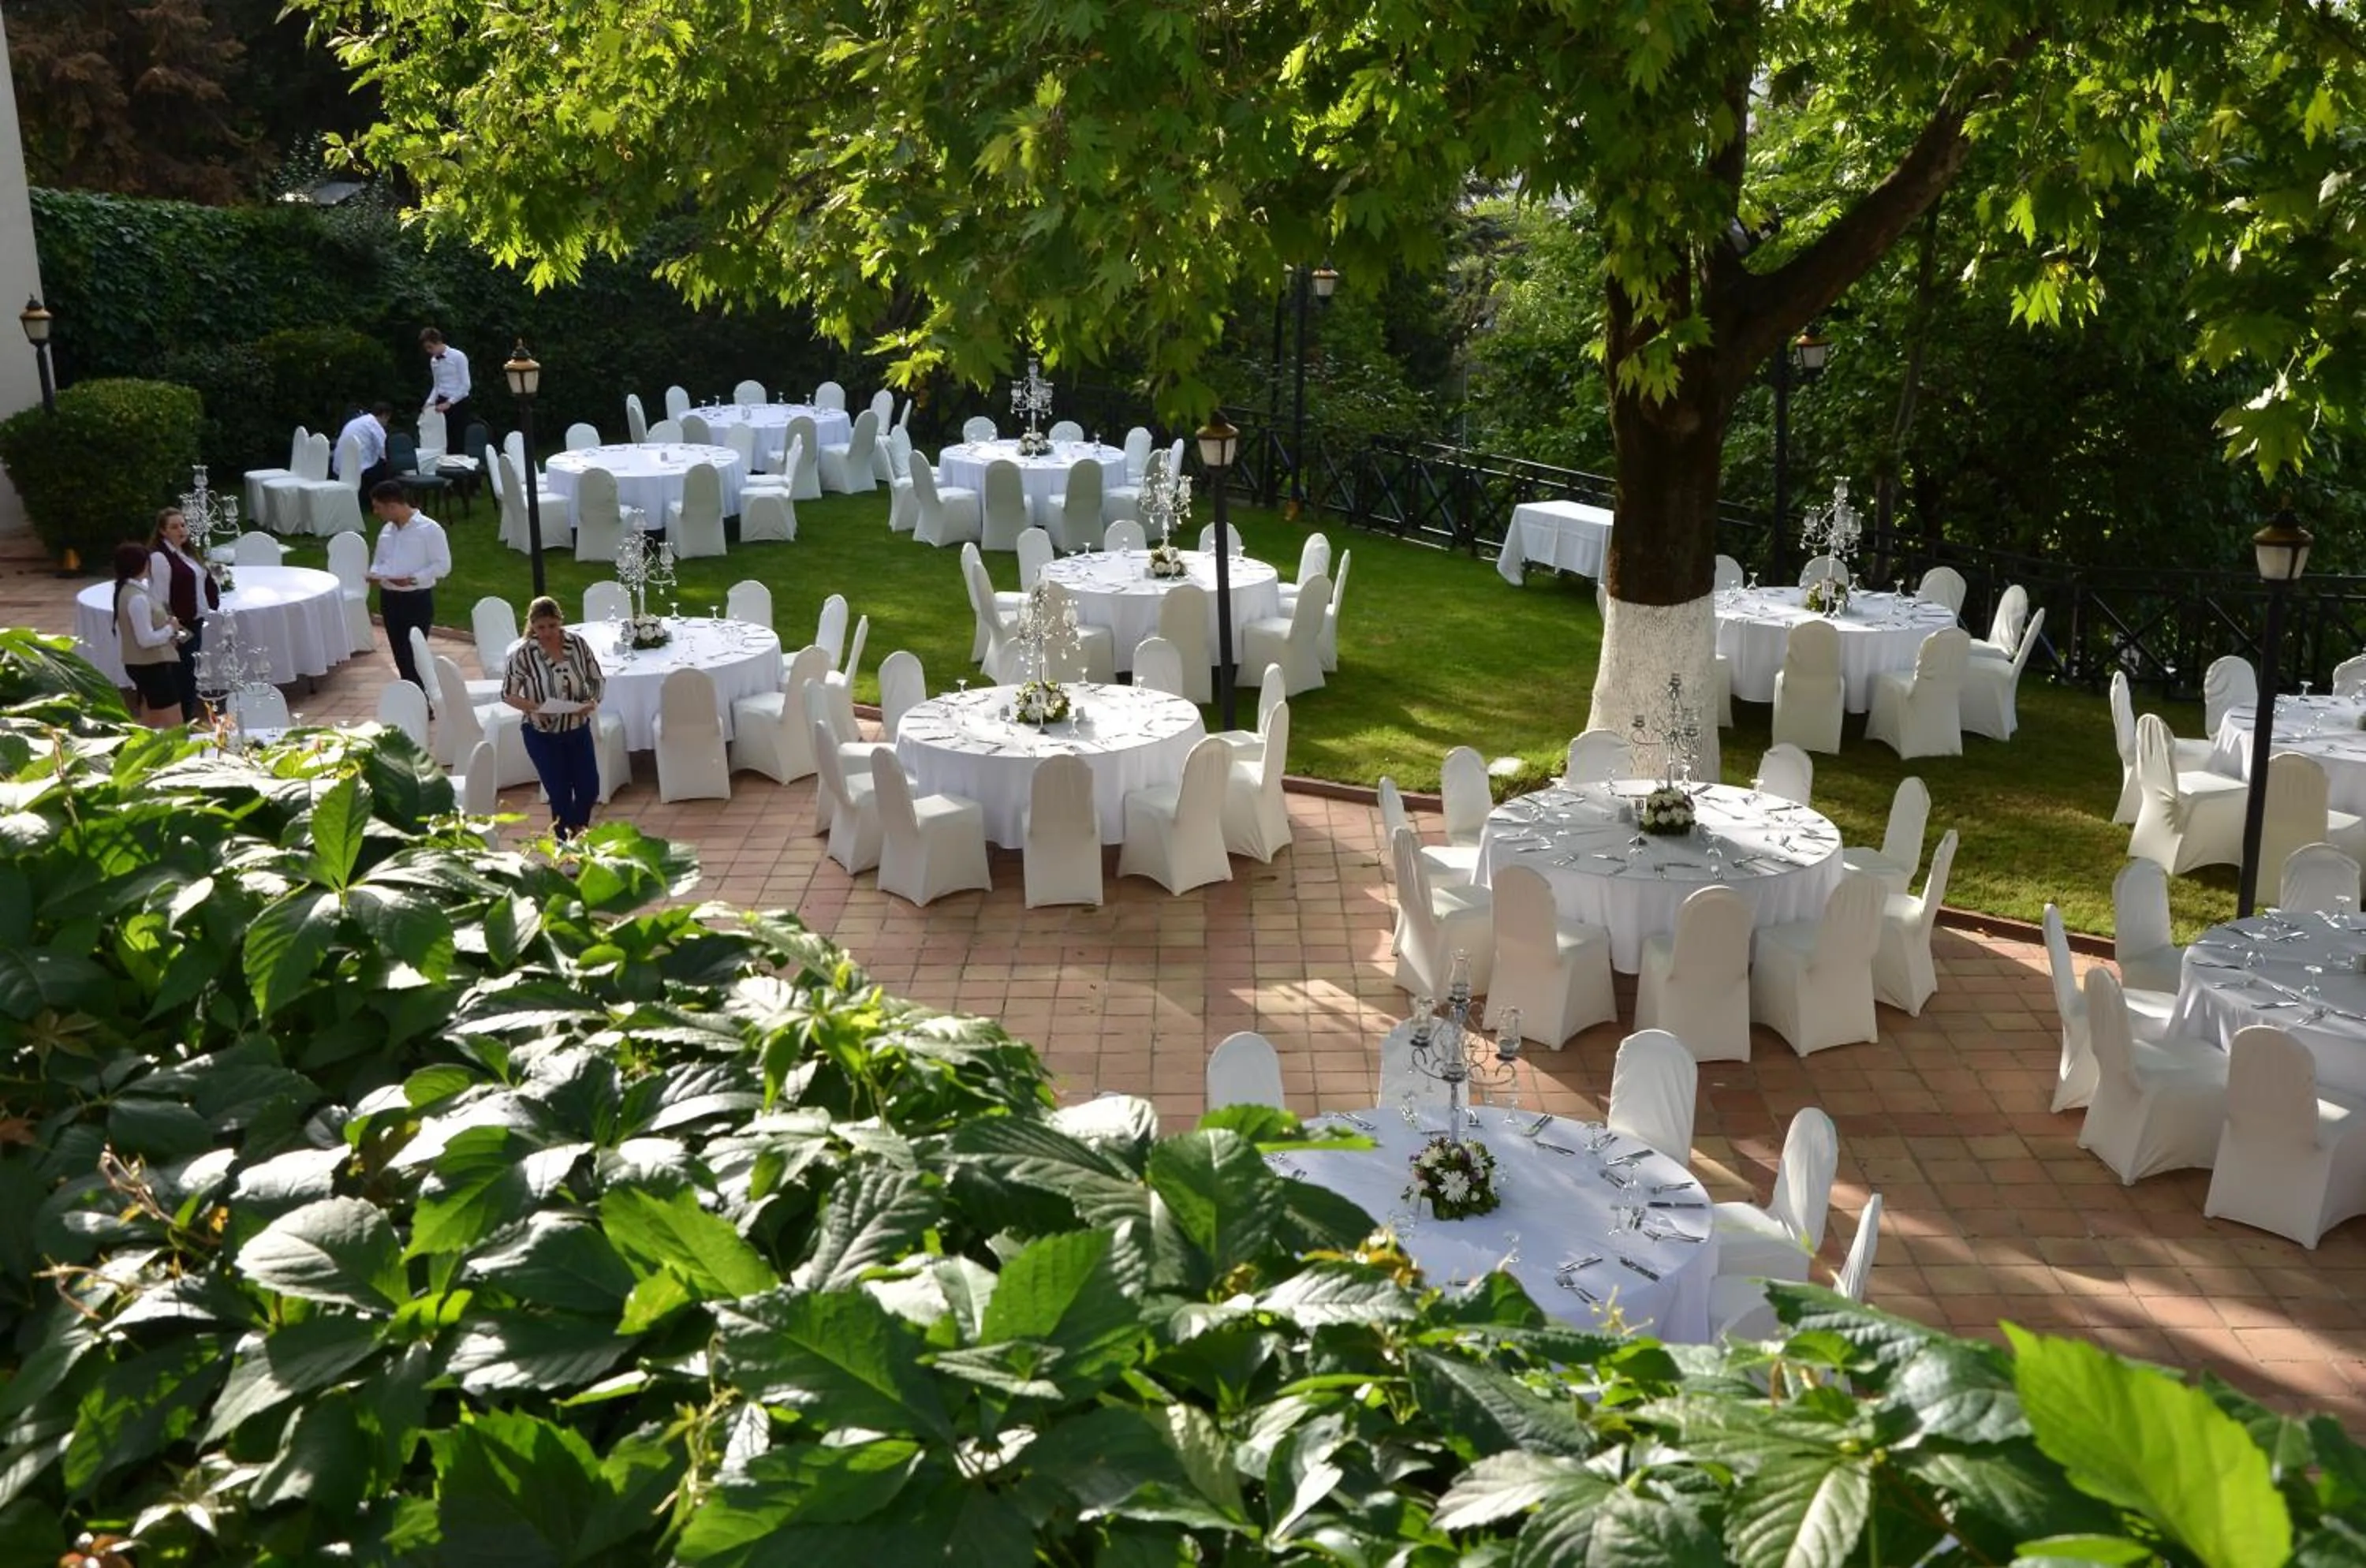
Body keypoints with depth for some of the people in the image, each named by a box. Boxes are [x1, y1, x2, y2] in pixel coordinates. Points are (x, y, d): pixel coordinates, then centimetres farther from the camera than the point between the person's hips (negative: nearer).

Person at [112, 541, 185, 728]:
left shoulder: (126, 590, 7)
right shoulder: (137, 598, -23)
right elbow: (146, 639, -24)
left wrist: (166, 625, 7)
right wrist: (170, 629, -10)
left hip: (144, 664, 10)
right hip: (152, 666, -10)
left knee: (149, 724, 19)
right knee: (174, 727, -6)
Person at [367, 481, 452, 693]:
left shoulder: (430, 529, -10)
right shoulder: (387, 530, 12)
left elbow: (443, 565, -12)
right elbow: (379, 560, 23)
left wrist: (413, 579, -23)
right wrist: (375, 574, -1)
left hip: (417, 601, -7)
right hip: (389, 599, 7)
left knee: (414, 656, -9)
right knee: (401, 656, 12)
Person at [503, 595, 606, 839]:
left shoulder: (578, 644, -8)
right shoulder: (523, 654, -16)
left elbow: (597, 680, 3)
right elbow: (508, 694, -7)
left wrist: (593, 702, -17)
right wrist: (534, 707, -25)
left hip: (578, 730, 3)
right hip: (543, 736, -3)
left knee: (590, 789, 8)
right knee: (560, 794, 1)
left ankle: (578, 833, 39)